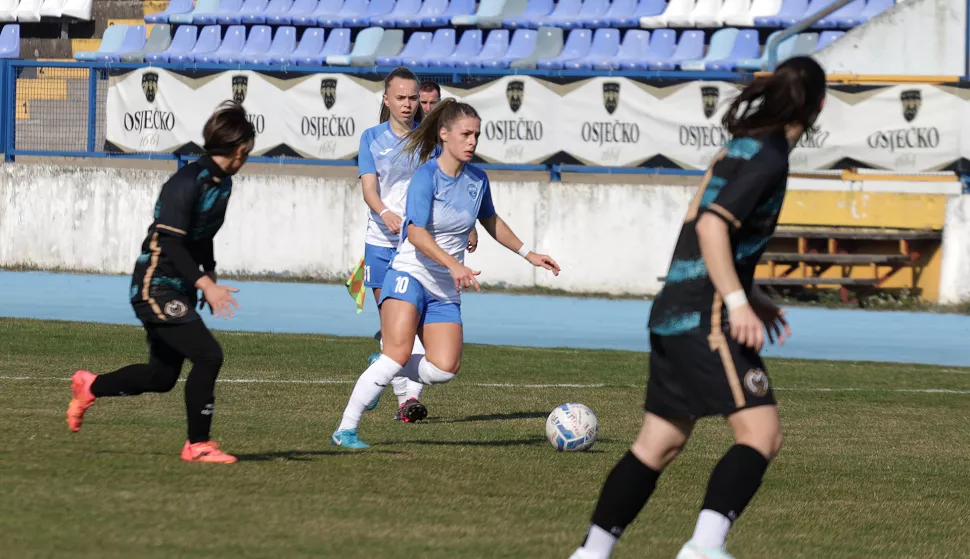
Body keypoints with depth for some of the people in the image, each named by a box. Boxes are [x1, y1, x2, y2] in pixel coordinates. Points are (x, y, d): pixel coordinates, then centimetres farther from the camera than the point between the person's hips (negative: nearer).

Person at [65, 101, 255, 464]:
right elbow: (169, 243, -27)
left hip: (179, 291, 10)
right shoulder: (187, 183, -21)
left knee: (162, 376, 16)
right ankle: (197, 445, -6)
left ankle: (90, 387, 39)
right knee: (208, 355, -18)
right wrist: (205, 284, -34)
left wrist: (210, 277, 14)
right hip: (156, 287, -10)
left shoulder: (222, 183, 8)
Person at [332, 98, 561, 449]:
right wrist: (454, 265, -36)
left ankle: (383, 370, 15)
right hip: (409, 275, -6)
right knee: (398, 356, -25)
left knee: (445, 369, -13)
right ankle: (346, 430, -16)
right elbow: (416, 232, -25)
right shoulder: (427, 175, -13)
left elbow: (491, 222, 28)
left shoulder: (477, 179, 7)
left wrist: (527, 254, 29)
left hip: (446, 290, 6)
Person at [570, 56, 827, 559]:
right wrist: (738, 302, -25)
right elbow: (712, 226, -21)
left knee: (658, 444, 13)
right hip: (705, 317, -10)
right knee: (761, 435, -15)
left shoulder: (745, 146, 18)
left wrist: (751, 296, 32)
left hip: (674, 313, 10)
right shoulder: (768, 157, -11)